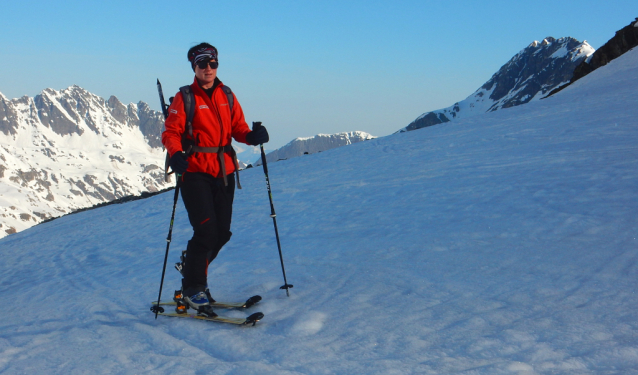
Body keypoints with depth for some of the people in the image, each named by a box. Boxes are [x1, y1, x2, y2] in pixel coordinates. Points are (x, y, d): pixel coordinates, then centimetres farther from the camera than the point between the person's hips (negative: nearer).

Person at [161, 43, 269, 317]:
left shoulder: (227, 96, 13)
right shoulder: (184, 98, -2)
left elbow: (237, 128, 11)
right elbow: (171, 133, -8)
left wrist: (252, 136, -12)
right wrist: (176, 155, -28)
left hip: (224, 172, 5)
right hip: (195, 173, -5)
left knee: (222, 233, 8)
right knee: (206, 231, -13)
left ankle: (192, 272, 31)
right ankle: (192, 289, 1)